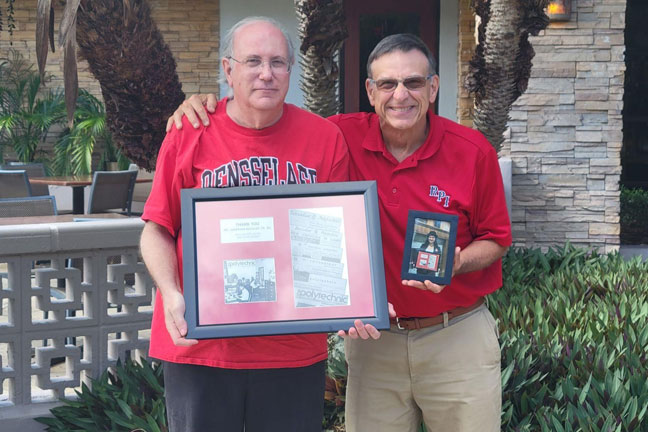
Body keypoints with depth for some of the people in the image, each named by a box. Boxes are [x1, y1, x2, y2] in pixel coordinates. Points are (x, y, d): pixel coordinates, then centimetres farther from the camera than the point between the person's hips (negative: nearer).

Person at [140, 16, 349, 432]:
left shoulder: (325, 138, 3)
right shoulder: (189, 135, 0)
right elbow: (158, 230, 4)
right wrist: (171, 295, -12)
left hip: (295, 348, 1)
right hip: (200, 343, -1)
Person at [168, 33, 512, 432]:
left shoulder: (473, 150, -7)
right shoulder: (345, 138, -6)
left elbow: (496, 240, 2)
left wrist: (455, 264, -18)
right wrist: (208, 101, -9)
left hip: (458, 336, -1)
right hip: (374, 337, 1)